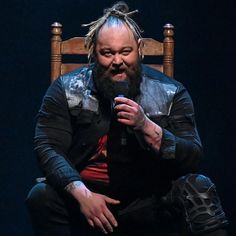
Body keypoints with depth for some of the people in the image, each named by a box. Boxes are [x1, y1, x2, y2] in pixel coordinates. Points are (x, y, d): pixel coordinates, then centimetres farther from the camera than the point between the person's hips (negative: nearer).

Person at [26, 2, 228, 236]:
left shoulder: (171, 94, 1)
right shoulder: (67, 90, 1)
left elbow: (192, 158, -6)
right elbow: (47, 148, -8)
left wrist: (146, 127, -22)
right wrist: (81, 193, -25)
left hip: (148, 202, -1)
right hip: (87, 193, 1)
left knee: (197, 187, -26)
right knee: (41, 197, -27)